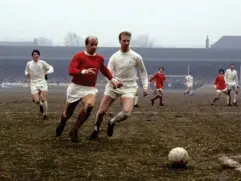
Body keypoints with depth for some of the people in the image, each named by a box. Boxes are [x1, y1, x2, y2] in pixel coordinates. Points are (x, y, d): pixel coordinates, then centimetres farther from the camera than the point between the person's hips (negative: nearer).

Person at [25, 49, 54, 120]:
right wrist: (27, 74, -5)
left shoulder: (42, 62, -4)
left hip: (42, 82, -1)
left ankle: (45, 114, 12)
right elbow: (26, 71, 19)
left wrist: (48, 72, -21)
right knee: (36, 101, -11)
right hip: (34, 84, 1)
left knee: (43, 99, -11)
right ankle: (40, 105, 29)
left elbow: (51, 68, 1)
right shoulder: (29, 63, 3)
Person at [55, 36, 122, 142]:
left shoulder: (99, 58, 6)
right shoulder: (79, 56, -10)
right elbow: (71, 71, -22)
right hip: (76, 87, -2)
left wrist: (112, 80, 18)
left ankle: (74, 131, -16)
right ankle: (61, 125, 49)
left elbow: (104, 70, 27)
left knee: (89, 106, -30)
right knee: (68, 112, 11)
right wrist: (84, 71, -38)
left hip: (90, 89, 2)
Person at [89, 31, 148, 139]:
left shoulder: (136, 57, -3)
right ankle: (96, 129, 28)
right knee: (101, 111, -1)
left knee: (126, 112, -24)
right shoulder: (114, 57, -1)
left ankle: (112, 122, 8)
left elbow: (143, 71, 10)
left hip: (128, 88, -1)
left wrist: (145, 87, 3)